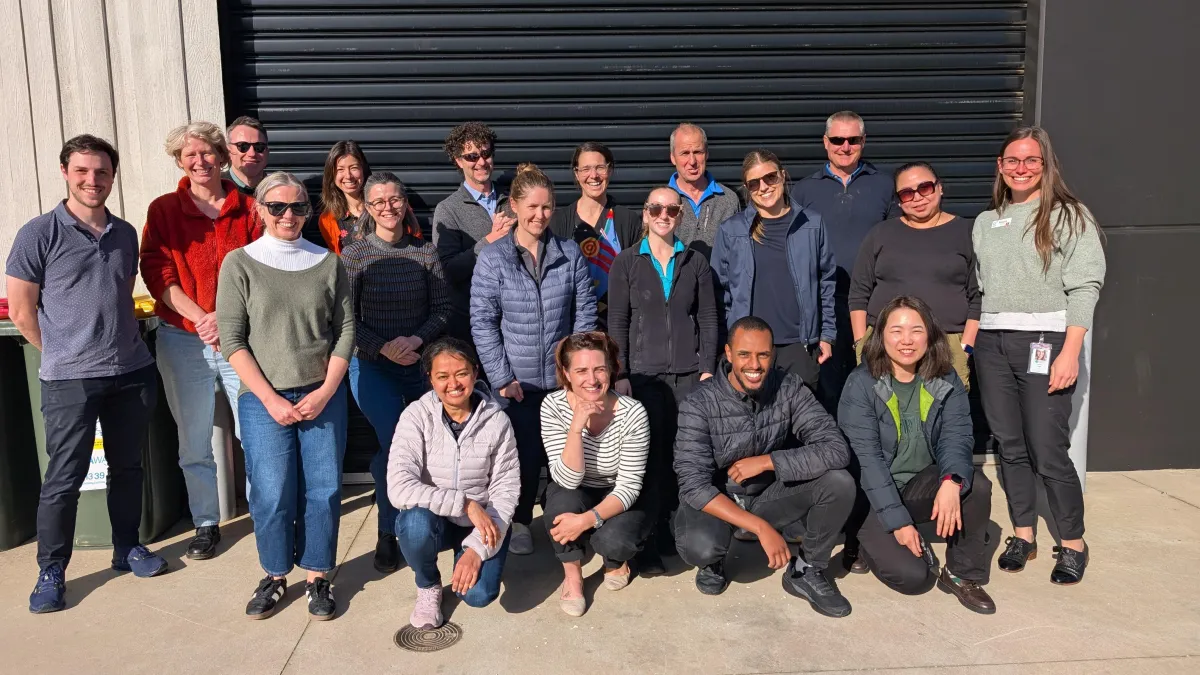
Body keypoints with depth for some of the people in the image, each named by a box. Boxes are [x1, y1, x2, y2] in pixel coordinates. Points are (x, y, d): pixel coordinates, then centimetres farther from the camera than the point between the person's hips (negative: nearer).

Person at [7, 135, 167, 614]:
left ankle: (127, 548, 30)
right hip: (70, 380, -4)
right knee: (64, 478, 3)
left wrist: (122, 347, 10)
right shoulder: (39, 234, -7)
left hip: (133, 373, 4)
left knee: (127, 467, 14)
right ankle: (51, 572, 19)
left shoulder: (125, 234, 8)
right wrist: (65, 355, 2)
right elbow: (21, 312, -4)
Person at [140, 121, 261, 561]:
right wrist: (201, 318, -16)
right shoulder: (163, 210, 5)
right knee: (195, 442, 9)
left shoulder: (247, 209, 4)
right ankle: (206, 524, 24)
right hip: (183, 340, 1)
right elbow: (158, 275, -3)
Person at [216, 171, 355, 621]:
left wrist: (325, 391, -6)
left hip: (323, 396, 1)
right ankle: (275, 576, 25)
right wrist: (270, 399, -9)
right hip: (264, 400, -1)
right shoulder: (240, 264, 0)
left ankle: (317, 576, 23)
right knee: (272, 495, 2)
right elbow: (232, 339, -3)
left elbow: (345, 331, 4)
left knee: (323, 490, 5)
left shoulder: (328, 263, 5)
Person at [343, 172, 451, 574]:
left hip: (420, 363, 2)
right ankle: (388, 532, 10)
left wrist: (417, 339, -16)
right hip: (371, 365, -2)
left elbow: (442, 309, 1)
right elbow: (347, 318, -5)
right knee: (397, 444, -10)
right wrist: (384, 347, -17)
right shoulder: (353, 255, -3)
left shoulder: (425, 251, 2)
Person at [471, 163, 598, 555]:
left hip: (563, 378, 2)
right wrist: (501, 376, -9)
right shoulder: (492, 259, -4)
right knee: (524, 453, 8)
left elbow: (585, 312, 3)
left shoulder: (570, 254, 1)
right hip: (518, 380, -1)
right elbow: (482, 322, -5)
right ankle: (521, 522, 30)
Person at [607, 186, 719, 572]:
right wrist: (619, 375, -5)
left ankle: (678, 531, 12)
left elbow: (708, 318, 10)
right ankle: (649, 543, 5)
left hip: (689, 374, 2)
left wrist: (708, 368, 1)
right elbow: (617, 322, 2)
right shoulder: (627, 262, 6)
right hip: (644, 374, -2)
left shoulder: (695, 262, 11)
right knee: (649, 457, -4)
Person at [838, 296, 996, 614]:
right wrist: (898, 521, -22)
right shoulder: (861, 384, -16)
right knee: (912, 575, -21)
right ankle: (872, 540, 13)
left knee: (976, 484, -25)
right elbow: (866, 458, -19)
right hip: (873, 496, -4)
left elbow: (957, 436, -14)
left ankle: (962, 574, -4)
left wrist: (952, 481, -35)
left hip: (921, 486, 4)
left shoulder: (946, 380, -3)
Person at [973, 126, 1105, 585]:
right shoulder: (985, 222, 16)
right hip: (991, 344, 5)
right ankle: (1023, 535, 21)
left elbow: (1085, 287, -7)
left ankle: (1073, 544, 12)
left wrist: (1069, 353, -15)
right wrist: (968, 344, 9)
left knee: (1048, 451, -5)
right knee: (1010, 446, 9)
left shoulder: (1069, 216, 1)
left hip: (1043, 341, -5)